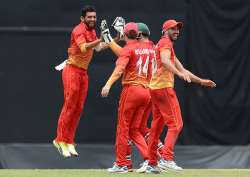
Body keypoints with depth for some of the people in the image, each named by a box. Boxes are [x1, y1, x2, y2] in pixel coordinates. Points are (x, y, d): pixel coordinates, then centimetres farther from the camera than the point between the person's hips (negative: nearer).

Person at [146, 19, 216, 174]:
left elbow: (182, 70, 30)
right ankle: (167, 159, -23)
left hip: (156, 90, 10)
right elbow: (165, 61, -25)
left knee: (156, 127, 11)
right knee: (176, 124, -14)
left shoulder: (169, 46, 27)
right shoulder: (165, 43, -4)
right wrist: (180, 73, -39)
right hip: (164, 88, -10)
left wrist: (201, 81, 25)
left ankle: (152, 164, 13)